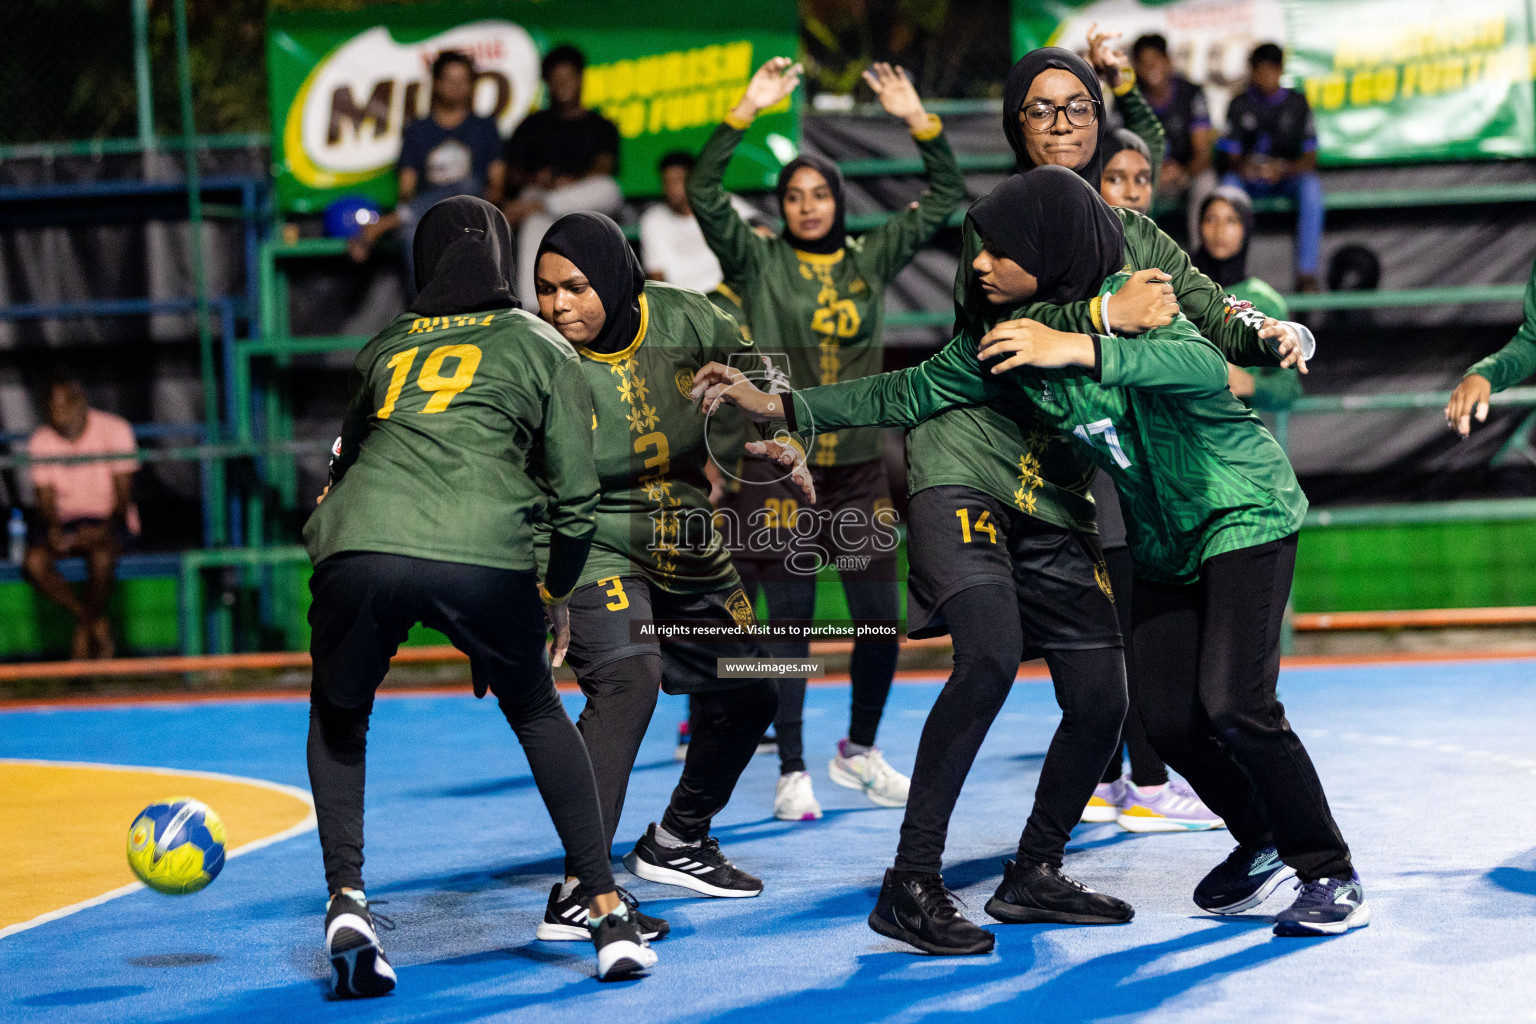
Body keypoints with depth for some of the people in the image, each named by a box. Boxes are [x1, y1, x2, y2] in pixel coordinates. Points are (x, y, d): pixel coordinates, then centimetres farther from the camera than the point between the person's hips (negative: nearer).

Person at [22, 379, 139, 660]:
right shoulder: (41, 441, -2)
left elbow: (123, 494, -9)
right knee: (34, 561, -28)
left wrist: (105, 529, -26)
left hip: (107, 519, -3)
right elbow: (46, 499, -2)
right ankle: (96, 625, -7)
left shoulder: (114, 430, -9)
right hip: (63, 520, 3)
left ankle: (90, 622, -7)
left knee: (102, 555, -37)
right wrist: (54, 528, -24)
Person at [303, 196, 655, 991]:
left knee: (337, 721, 26)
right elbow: (576, 494, 17)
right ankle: (607, 911, 21)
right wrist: (557, 594, 30)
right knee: (538, 716, 24)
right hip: (483, 554, -1)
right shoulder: (541, 347, 20)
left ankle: (346, 900, 8)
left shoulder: (385, 347, 27)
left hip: (359, 546, 1)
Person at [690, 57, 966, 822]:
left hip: (858, 464, 3)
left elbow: (945, 195, 8)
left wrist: (917, 119, -4)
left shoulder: (869, 260, 9)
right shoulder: (758, 261, 2)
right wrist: (747, 112, -19)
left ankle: (859, 751, 26)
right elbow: (703, 193, -12)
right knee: (789, 621, -1)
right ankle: (792, 772, 9)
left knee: (881, 620, 4)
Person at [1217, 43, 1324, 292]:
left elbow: (1310, 157, 0)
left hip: (1288, 178, 0)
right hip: (1249, 178, 0)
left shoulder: (1297, 102, 4)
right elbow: (1232, 156, 3)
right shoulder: (1240, 104, 5)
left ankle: (1306, 273, -33)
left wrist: (1283, 169, -21)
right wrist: (1242, 166, -23)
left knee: (1311, 184, -34)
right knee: (1229, 182, -33)